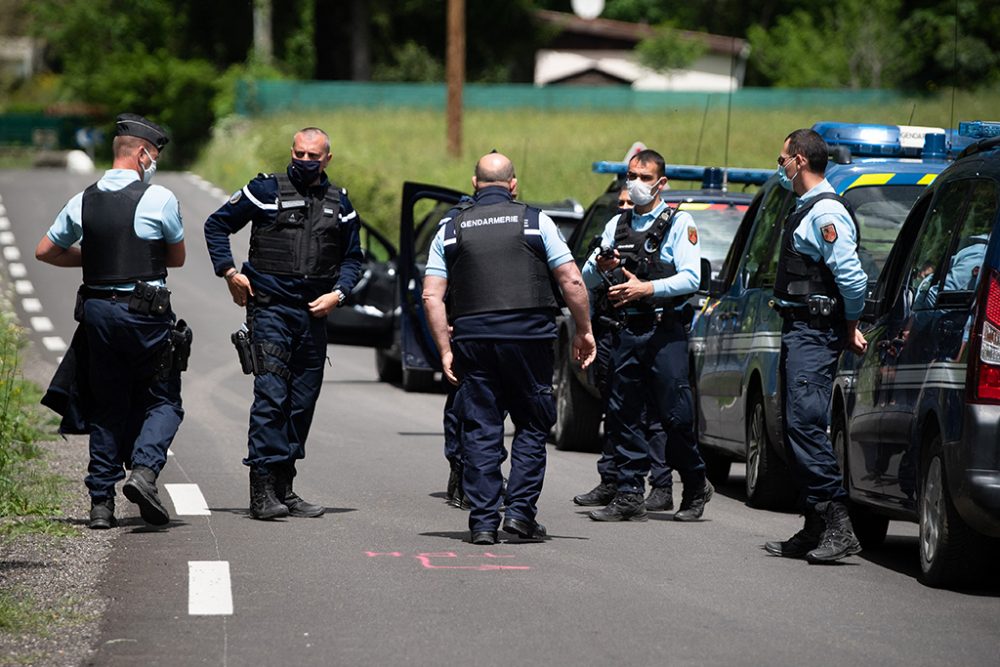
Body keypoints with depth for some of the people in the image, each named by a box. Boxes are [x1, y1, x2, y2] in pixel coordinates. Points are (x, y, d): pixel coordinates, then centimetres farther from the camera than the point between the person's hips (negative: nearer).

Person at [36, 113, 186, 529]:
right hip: (146, 313, -4)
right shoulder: (159, 199, -7)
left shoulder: (83, 202, 7)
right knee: (163, 400, 7)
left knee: (106, 406, 12)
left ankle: (101, 502, 9)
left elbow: (45, 251, 14)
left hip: (97, 310, 4)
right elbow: (177, 258, 4)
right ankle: (144, 469, -18)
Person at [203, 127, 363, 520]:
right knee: (271, 395, -14)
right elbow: (217, 225, 6)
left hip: (314, 314, 5)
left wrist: (337, 293, 2)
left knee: (303, 402, 7)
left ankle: (284, 487, 15)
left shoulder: (339, 203, 12)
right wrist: (229, 272, -4)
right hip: (270, 308, -5)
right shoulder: (266, 190, 0)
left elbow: (352, 258, 19)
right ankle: (262, 491, -16)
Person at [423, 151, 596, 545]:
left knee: (481, 432, 6)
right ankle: (520, 511, 0)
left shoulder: (451, 229, 9)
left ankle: (483, 521, 2)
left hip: (473, 338, 2)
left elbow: (432, 296, 2)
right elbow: (571, 281, -1)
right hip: (529, 336, -2)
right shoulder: (535, 221, 3)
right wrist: (584, 331, 8)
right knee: (532, 426, 9)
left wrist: (445, 349, 5)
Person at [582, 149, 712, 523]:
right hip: (626, 333, 5)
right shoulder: (617, 225, 18)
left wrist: (646, 288, -19)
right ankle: (630, 496, 4)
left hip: (666, 333, -5)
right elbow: (586, 280, 14)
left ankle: (696, 488, 11)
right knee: (624, 414, 1)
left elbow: (691, 278, -9)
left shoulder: (679, 223, 2)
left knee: (675, 415, -6)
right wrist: (599, 266, -9)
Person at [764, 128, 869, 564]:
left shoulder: (826, 213, -13)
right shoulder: (805, 209, 19)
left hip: (816, 332, -11)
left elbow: (852, 278, -21)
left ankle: (838, 525, -21)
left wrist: (851, 328, -8)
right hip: (798, 331, 11)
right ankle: (815, 529, 12)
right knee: (795, 428, 10)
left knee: (805, 423, -18)